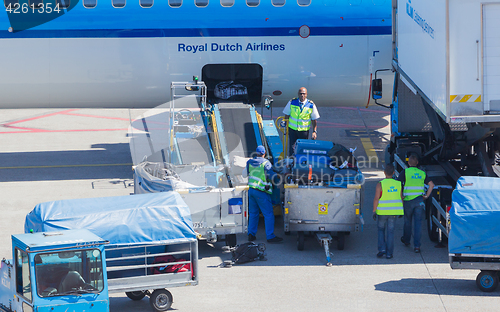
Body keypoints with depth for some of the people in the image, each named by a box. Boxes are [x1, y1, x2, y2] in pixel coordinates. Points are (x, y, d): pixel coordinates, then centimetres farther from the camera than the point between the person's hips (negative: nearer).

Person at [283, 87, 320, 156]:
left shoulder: (311, 105, -6)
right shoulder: (292, 102, -5)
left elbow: (314, 120, 0)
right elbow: (286, 115, 4)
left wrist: (314, 131, -7)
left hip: (304, 131, 0)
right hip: (292, 129, 0)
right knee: (291, 148, -2)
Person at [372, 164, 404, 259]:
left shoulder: (380, 184, -10)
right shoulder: (398, 184, 0)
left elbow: (376, 199, -13)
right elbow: (401, 198, 5)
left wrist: (374, 211, -7)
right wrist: (401, 210, 17)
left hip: (382, 211, -2)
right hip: (394, 211, 2)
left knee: (381, 229, 16)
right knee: (390, 231, 6)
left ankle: (382, 249, 3)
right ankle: (389, 253, 6)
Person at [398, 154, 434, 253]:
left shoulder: (405, 172, -4)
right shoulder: (422, 173, 6)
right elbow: (431, 184, 5)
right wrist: (426, 196, 9)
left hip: (408, 201, -1)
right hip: (419, 200, 1)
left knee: (407, 221, 18)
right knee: (418, 222, 1)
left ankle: (406, 240, 35)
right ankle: (417, 245, -7)